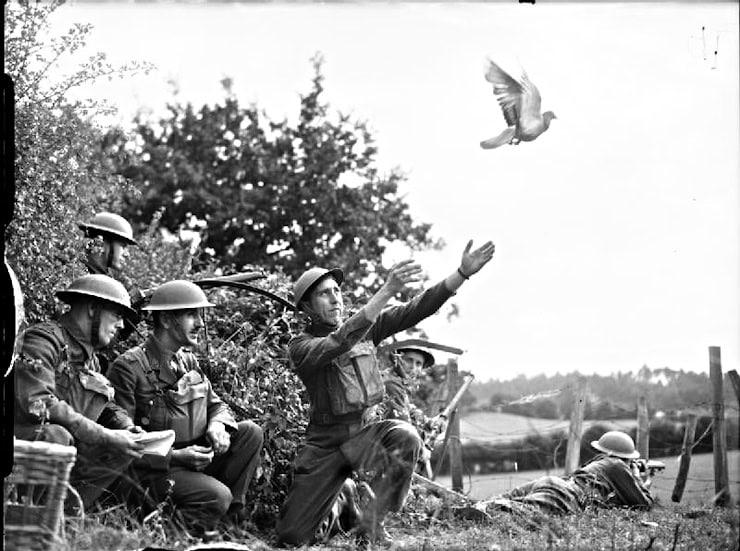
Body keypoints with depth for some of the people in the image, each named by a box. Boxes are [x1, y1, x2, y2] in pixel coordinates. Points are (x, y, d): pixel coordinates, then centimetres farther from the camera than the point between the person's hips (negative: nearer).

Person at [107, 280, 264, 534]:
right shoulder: (129, 367, -13)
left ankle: (231, 517, -1)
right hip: (154, 470, -8)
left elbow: (217, 405, 21)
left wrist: (218, 425, -6)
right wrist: (174, 456, -23)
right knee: (217, 495, -29)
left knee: (250, 433, -5)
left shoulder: (188, 361, 12)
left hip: (195, 460, 8)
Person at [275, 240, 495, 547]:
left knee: (405, 437, -34)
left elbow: (416, 310, -5)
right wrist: (387, 291, -40)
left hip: (364, 432, 2)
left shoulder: (366, 327, 4)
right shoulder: (301, 346, -10)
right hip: (325, 441, -2)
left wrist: (463, 273, -18)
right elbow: (339, 343, -30)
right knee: (291, 538, -7)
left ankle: (372, 525, -20)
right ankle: (332, 508, 28)